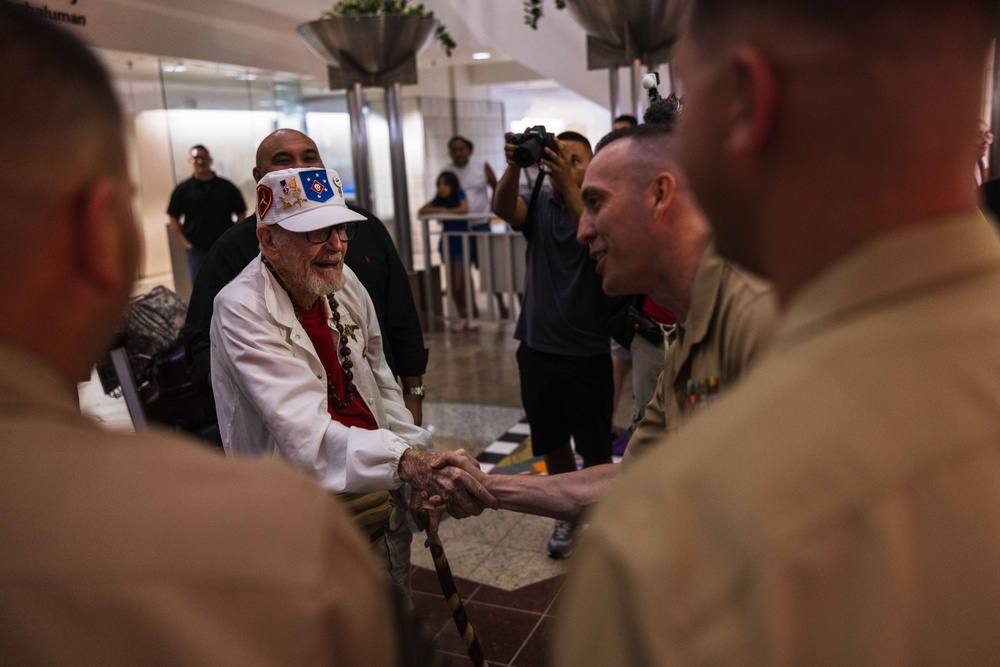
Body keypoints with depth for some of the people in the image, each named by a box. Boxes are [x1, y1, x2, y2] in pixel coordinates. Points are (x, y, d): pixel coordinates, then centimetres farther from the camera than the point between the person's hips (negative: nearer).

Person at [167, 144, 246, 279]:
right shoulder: (183, 189, 3)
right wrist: (185, 243, -5)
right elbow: (174, 220, 5)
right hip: (197, 250, 0)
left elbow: (241, 214, 8)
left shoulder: (227, 187, 3)